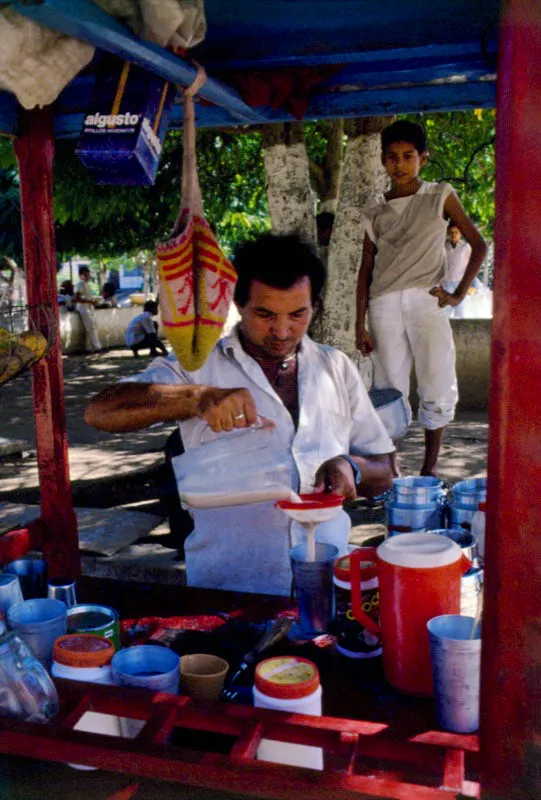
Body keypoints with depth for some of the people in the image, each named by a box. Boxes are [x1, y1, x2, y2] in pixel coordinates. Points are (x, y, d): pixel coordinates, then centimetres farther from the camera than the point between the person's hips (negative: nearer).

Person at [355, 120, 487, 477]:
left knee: (438, 387, -7)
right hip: (384, 305, 2)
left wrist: (459, 294, -1)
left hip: (426, 300, -2)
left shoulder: (440, 196, 10)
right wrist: (360, 325, 7)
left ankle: (431, 466, 7)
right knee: (389, 388, 0)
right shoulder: (376, 214, 15)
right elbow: (366, 270, 14)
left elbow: (479, 245, 8)